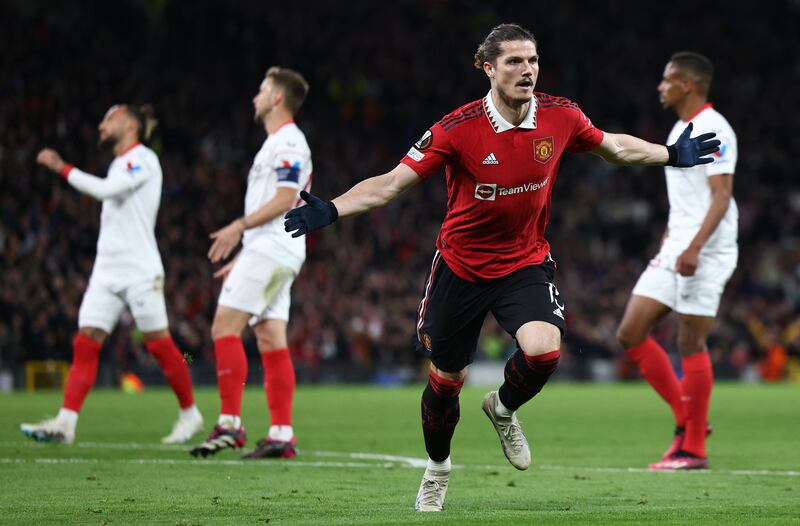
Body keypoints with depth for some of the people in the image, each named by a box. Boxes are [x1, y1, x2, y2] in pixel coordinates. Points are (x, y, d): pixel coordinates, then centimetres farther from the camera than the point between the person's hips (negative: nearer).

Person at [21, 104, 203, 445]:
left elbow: (106, 189, -22)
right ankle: (65, 423, -13)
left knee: (159, 344, -4)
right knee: (85, 344, -5)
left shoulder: (143, 159, -7)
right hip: (106, 272, 8)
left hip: (139, 272, -8)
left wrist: (61, 168, -17)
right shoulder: (119, 164, 20)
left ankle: (190, 414, 12)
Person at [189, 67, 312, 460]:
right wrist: (242, 257, 26)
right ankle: (282, 435, 1)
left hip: (270, 251, -10)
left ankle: (230, 424, -17)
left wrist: (240, 226, -24)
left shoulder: (288, 141, -8)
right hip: (269, 253, 10)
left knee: (225, 328, -14)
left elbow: (285, 199, -19)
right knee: (271, 342, 5)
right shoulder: (277, 144, 24)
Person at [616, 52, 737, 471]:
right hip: (675, 249, 9)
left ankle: (693, 449, 0)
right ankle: (687, 419, 11)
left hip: (706, 253, -9)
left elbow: (721, 195, -19)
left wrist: (694, 247, -27)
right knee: (631, 334, 2)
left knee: (691, 344, -7)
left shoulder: (713, 130, -11)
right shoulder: (679, 131, 18)